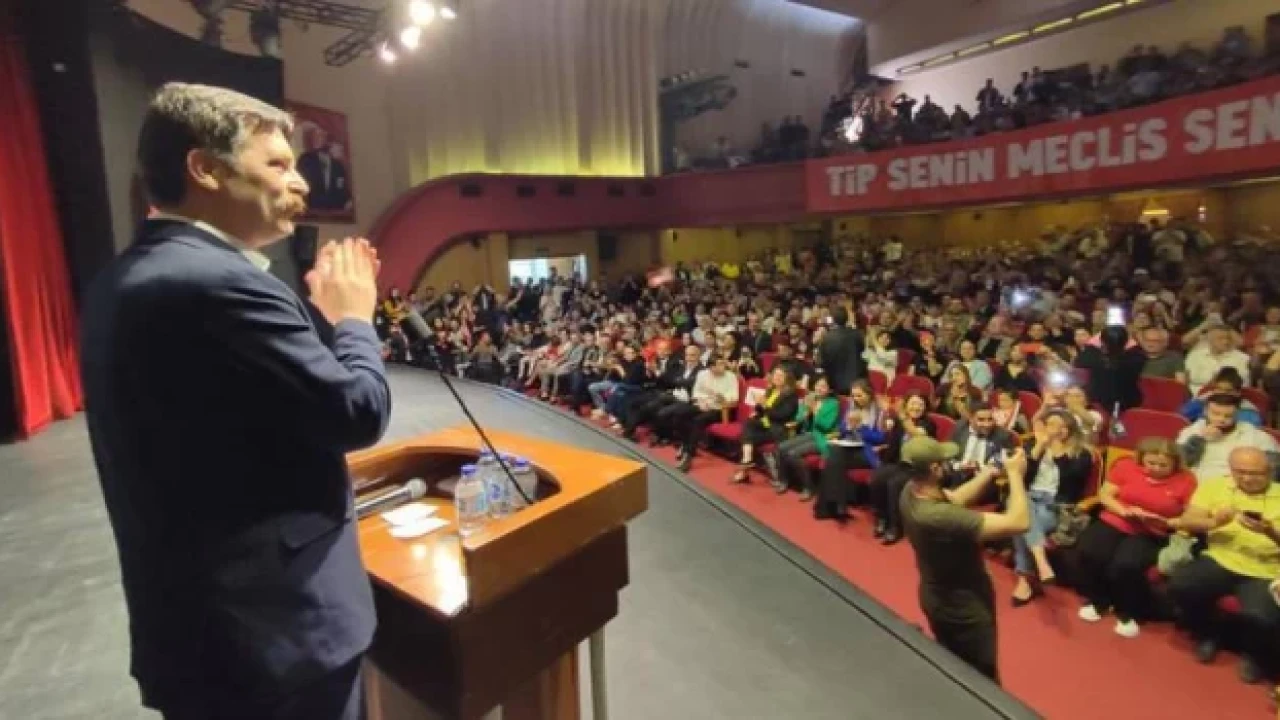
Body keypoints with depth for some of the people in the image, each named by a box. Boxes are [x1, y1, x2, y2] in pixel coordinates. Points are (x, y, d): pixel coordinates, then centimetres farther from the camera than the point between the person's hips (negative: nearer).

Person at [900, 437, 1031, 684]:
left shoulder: (910, 491, -15)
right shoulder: (940, 516, -42)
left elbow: (955, 498, 4)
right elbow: (1017, 523, -36)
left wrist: (988, 473, -7)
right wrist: (1015, 474, -23)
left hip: (938, 598, 8)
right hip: (962, 607, -8)